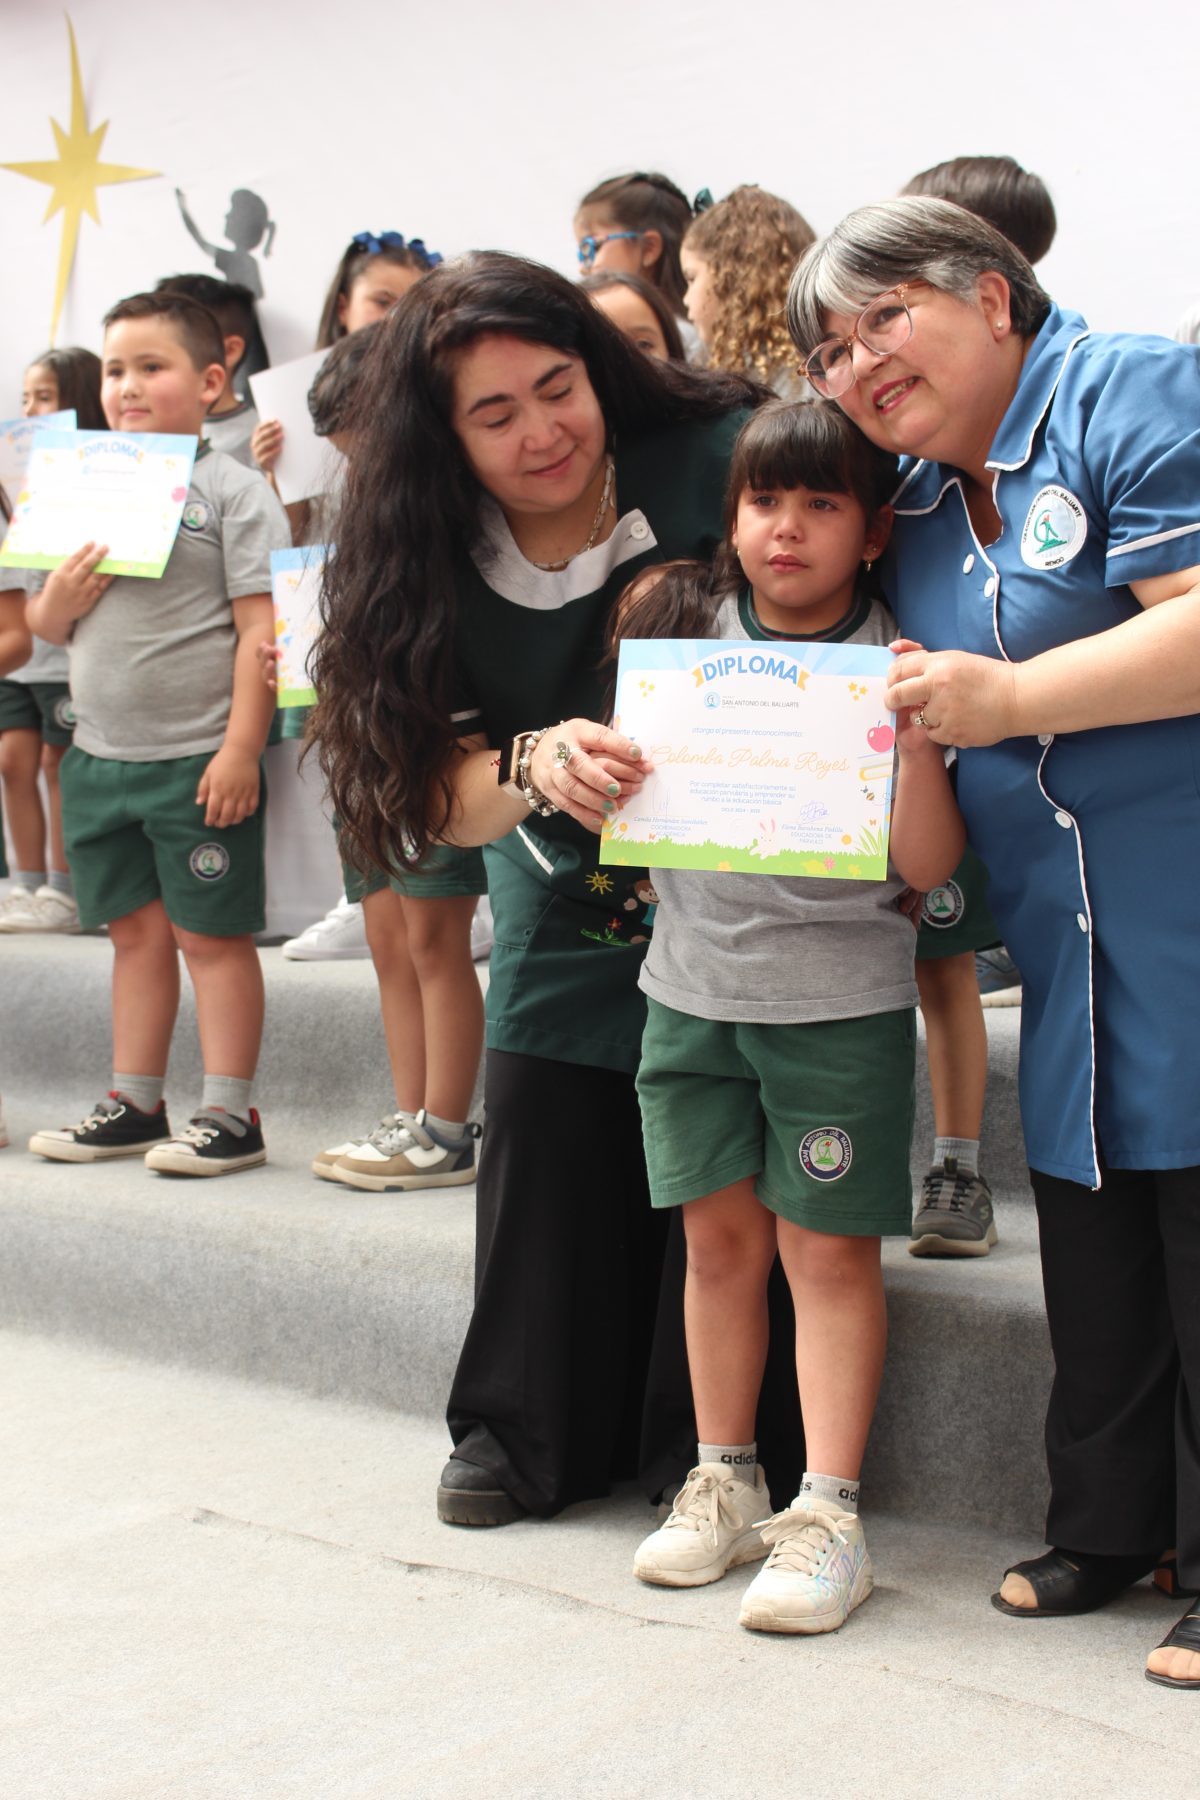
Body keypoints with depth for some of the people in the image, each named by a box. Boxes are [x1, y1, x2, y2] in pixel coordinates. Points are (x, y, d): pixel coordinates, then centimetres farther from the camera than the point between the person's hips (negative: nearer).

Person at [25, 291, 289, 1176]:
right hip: (101, 754, 6)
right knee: (135, 931, 14)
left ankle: (231, 1115, 8)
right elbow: (43, 622, 17)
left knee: (211, 933, 0)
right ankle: (134, 1105, 23)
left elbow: (260, 628, -12)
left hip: (199, 760, -6)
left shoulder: (233, 492, -6)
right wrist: (63, 595, -7)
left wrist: (241, 748, -17)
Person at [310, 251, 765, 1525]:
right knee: (541, 1136, 1)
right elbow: (446, 797, -14)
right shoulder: (435, 566, -9)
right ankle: (528, 1439, 19)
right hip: (569, 901, 3)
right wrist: (536, 765, -36)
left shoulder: (715, 470, -20)